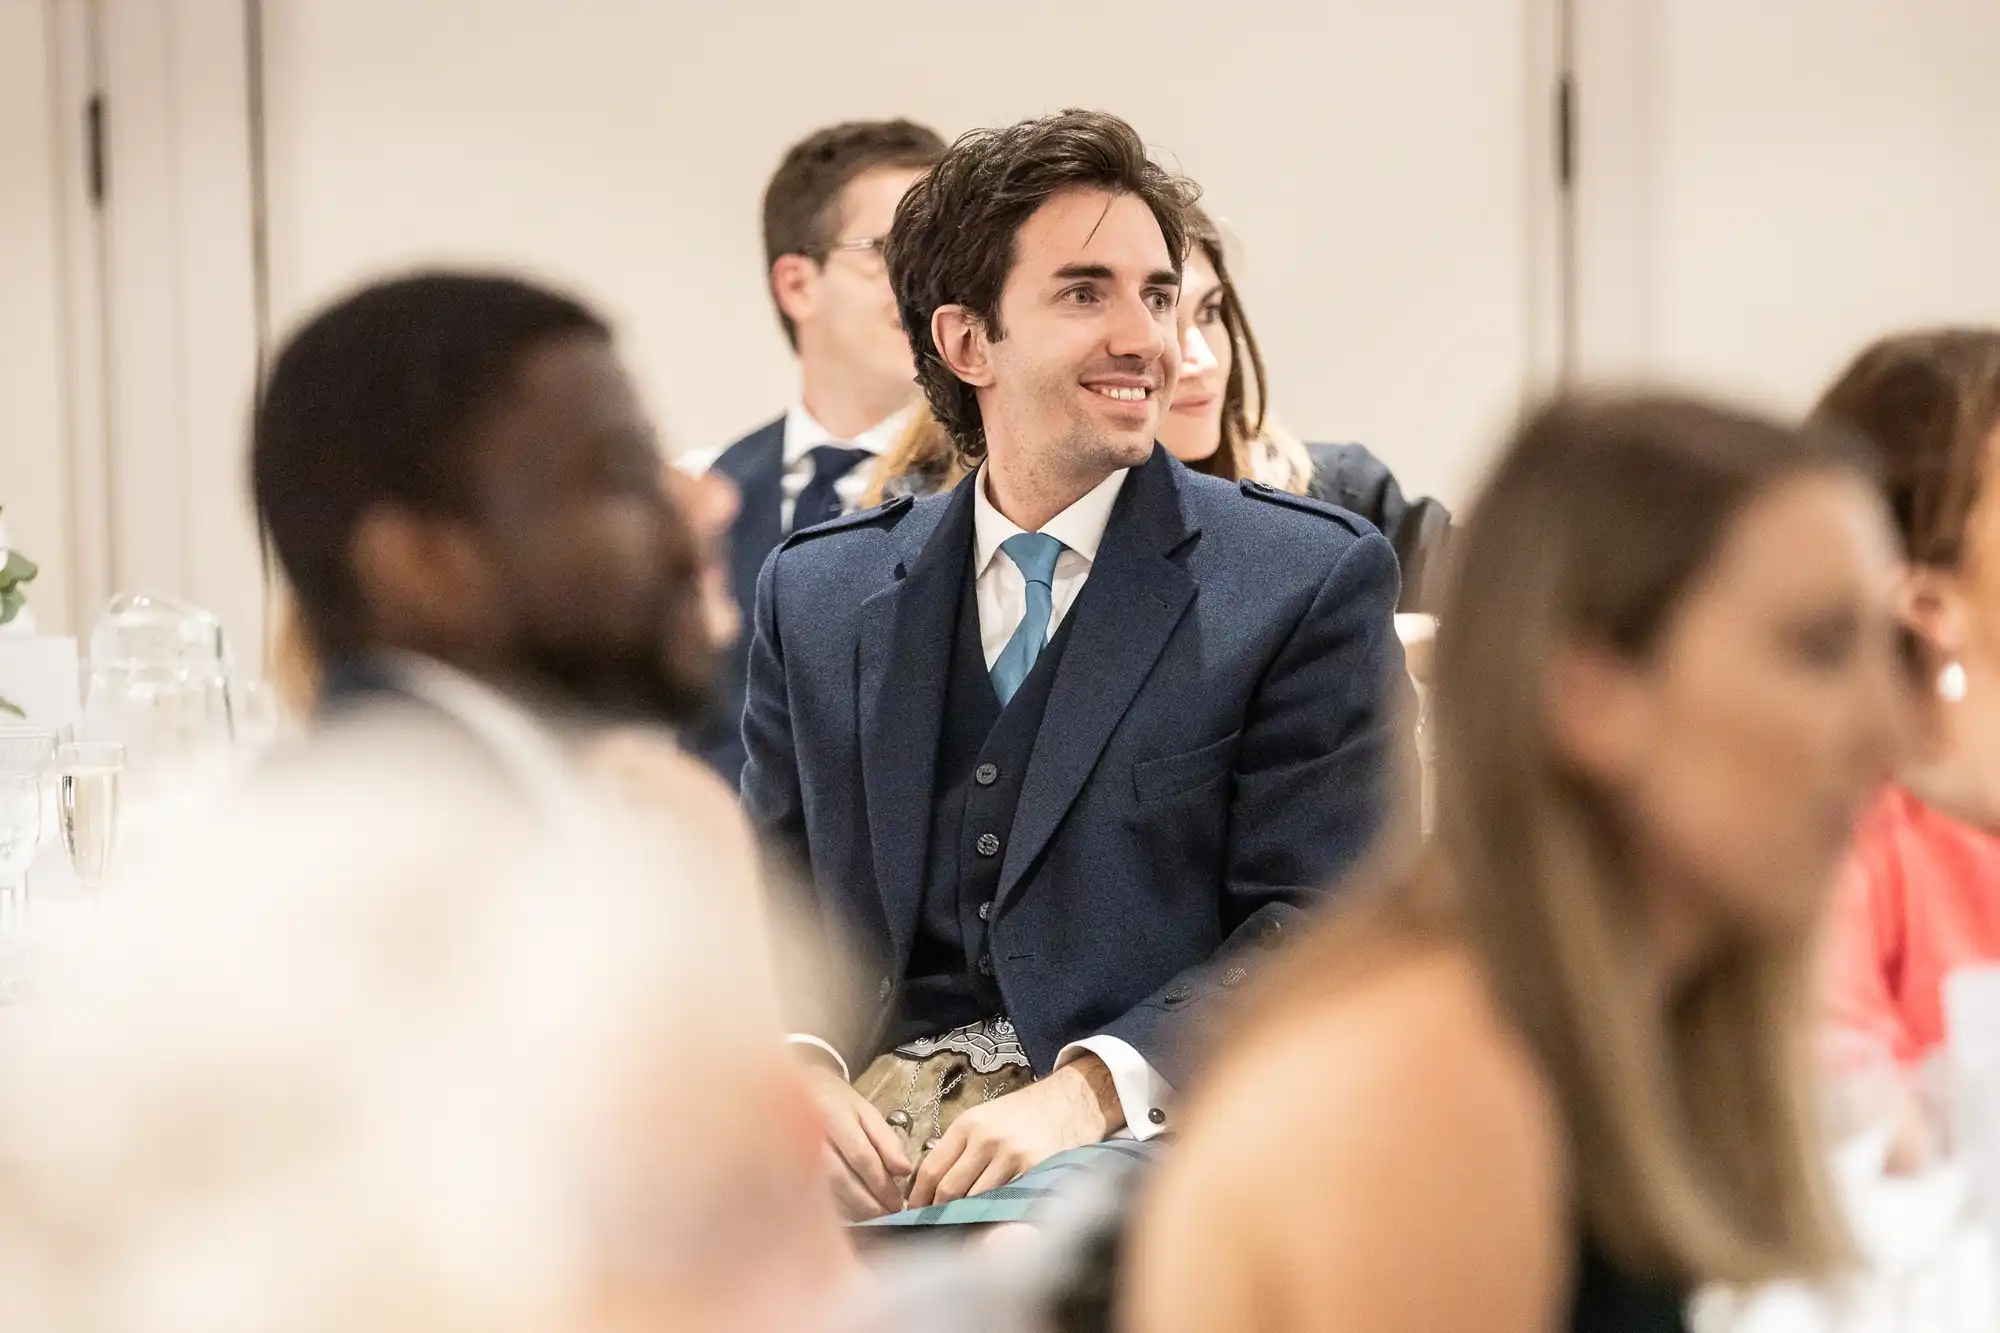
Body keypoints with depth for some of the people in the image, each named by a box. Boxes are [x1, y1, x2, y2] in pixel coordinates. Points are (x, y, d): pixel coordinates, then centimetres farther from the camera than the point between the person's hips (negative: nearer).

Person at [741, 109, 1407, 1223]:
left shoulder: (1311, 580, 3)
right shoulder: (818, 597, 15)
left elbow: (1318, 925, -4)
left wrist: (1090, 1089, -20)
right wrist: (795, 1071, -9)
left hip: (1146, 1129, -3)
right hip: (882, 1104, 4)